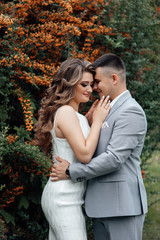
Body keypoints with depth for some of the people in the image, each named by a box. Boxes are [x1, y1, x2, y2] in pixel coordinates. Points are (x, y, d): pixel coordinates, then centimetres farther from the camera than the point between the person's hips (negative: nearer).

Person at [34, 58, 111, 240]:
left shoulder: (75, 115, 16)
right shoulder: (66, 112, -14)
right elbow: (84, 154, -19)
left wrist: (90, 120, 11)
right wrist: (97, 121, -10)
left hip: (64, 198, 10)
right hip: (63, 200, -10)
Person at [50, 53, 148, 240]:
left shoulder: (131, 112, -13)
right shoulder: (109, 110, 19)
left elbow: (114, 158, -20)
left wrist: (71, 171, -14)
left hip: (122, 204, -9)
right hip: (102, 205, 9)